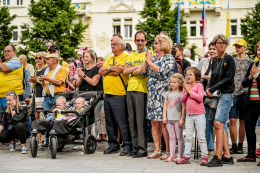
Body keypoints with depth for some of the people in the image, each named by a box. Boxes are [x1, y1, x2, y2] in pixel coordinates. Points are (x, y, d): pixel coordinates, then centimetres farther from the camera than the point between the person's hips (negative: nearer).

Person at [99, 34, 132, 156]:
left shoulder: (125, 57, -5)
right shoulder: (110, 59, 20)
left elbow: (117, 71, -18)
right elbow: (101, 71, 10)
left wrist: (107, 70, -2)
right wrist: (110, 68, -5)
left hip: (118, 95, -8)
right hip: (107, 95, 8)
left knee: (122, 122, -6)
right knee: (110, 122, 12)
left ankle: (127, 146, 1)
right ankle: (113, 145, 20)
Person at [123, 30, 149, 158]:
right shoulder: (132, 55, 19)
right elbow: (125, 71, 7)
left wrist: (133, 70, -2)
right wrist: (138, 67, -4)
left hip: (141, 90, -6)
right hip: (130, 89, 6)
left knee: (141, 120, -7)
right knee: (132, 120, 7)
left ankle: (142, 149, -2)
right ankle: (135, 147, 14)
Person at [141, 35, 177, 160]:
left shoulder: (169, 58, -5)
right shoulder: (153, 58, 17)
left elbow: (162, 72, -19)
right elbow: (143, 71, 13)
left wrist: (150, 62, -10)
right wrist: (147, 61, 0)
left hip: (163, 93, -7)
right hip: (152, 94, 7)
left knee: (164, 122, -8)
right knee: (154, 122, 7)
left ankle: (168, 151, -2)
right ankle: (157, 150, 14)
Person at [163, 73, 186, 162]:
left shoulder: (181, 94, -4)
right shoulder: (168, 93, 12)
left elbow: (184, 107, -7)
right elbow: (165, 105, 14)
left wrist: (182, 119, -11)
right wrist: (164, 117, 6)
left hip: (178, 119, -5)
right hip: (169, 119, 5)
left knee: (179, 137, 1)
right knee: (171, 137, 8)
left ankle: (180, 155, 5)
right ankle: (172, 155, 12)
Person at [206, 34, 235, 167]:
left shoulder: (229, 59, -4)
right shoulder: (215, 60, 16)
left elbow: (228, 78, -12)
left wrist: (213, 89, -15)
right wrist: (208, 88, -2)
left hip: (226, 94, -7)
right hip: (215, 96, 7)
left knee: (218, 123, -17)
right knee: (221, 126, 6)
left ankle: (218, 157, -17)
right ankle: (227, 156, 10)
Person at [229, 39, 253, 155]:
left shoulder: (250, 62, 8)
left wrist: (248, 89, -5)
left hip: (245, 94, -1)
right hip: (233, 93, 1)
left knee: (242, 121, 4)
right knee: (232, 120, -5)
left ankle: (240, 146, 11)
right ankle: (234, 146, 1)